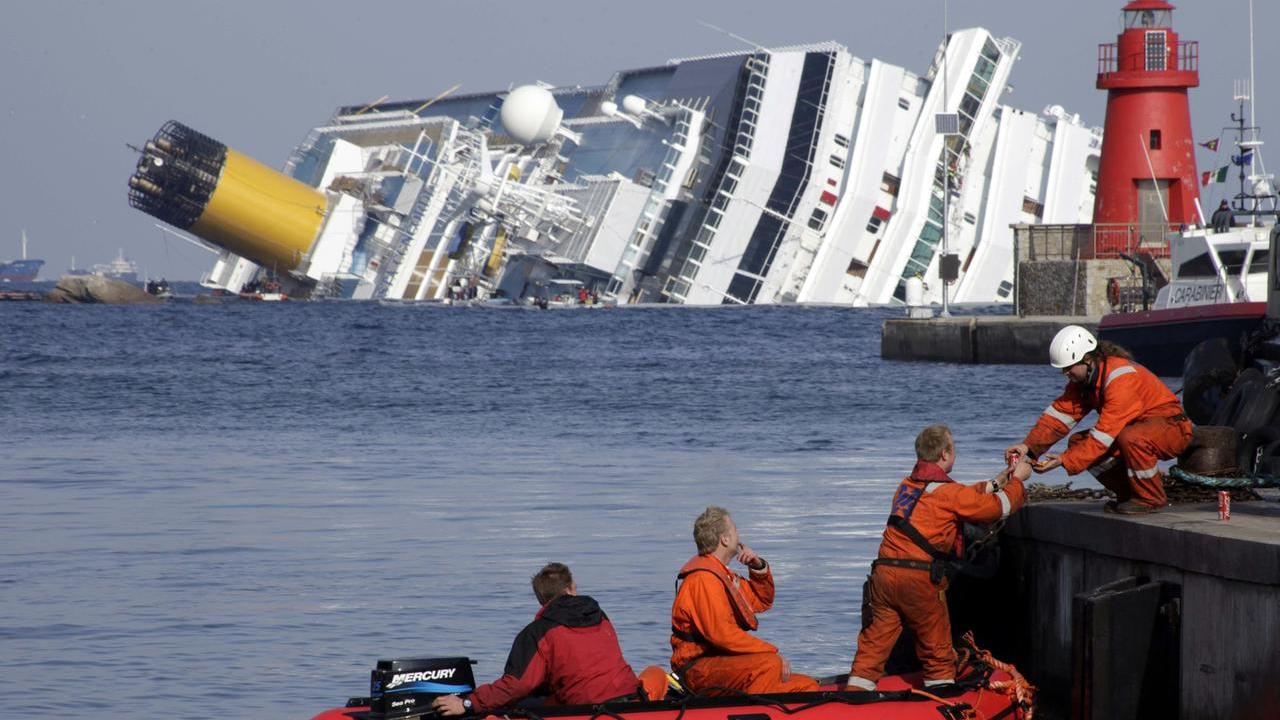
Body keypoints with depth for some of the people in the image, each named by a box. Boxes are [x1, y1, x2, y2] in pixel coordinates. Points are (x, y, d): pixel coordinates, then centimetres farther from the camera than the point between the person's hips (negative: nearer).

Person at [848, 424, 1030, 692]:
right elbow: (999, 507, 5)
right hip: (918, 579, -6)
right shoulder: (948, 491, -4)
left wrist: (994, 483, 35)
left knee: (874, 643, 7)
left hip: (883, 572, 6)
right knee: (937, 649, 8)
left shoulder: (907, 485, 19)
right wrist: (1017, 480, 22)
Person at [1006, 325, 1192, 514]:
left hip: (1173, 428, -9)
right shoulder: (1082, 378, 0)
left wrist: (1065, 460, -34)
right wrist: (1029, 445, -20)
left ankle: (1151, 499, -15)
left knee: (1130, 438, -40)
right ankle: (1130, 494, 6)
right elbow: (1061, 412, -6)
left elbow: (1105, 433, -32)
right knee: (1079, 443, -5)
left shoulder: (1120, 377, -29)